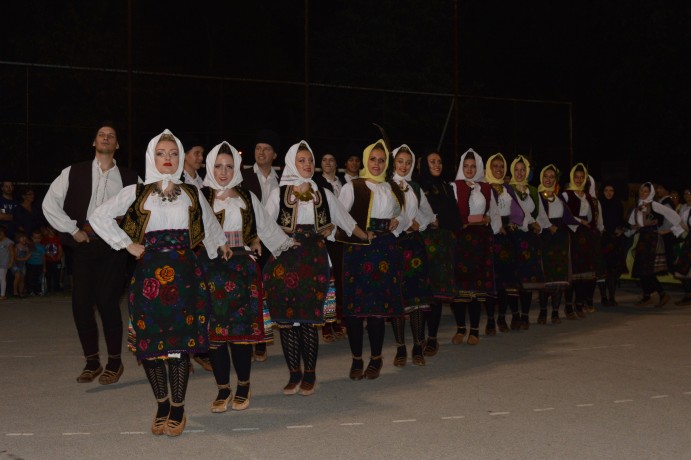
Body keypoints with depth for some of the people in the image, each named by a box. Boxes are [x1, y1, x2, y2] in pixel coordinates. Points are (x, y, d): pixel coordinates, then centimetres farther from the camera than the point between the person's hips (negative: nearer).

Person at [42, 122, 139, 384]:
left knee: (107, 302, -7)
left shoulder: (129, 179, 9)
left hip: (113, 247, -1)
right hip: (83, 245, 1)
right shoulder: (73, 173, 8)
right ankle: (91, 361, 16)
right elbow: (50, 204, 6)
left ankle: (114, 362, 10)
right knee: (81, 303, 1)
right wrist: (72, 230, 0)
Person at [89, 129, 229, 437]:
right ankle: (162, 404, 19)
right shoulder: (136, 193, 5)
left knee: (181, 341, -2)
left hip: (183, 273, 1)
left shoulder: (192, 194, 12)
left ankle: (178, 409, 10)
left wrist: (221, 247, 23)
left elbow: (210, 225, 28)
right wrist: (127, 244, 0)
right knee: (149, 340, 0)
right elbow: (99, 217, 4)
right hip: (150, 271, 0)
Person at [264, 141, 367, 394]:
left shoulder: (323, 194, 11)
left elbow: (346, 220, 22)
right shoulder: (279, 193, 5)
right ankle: (294, 374, 12)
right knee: (286, 318, 0)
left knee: (310, 319, -2)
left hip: (314, 259, 1)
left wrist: (368, 238, 26)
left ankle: (309, 374, 11)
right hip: (285, 260, 0)